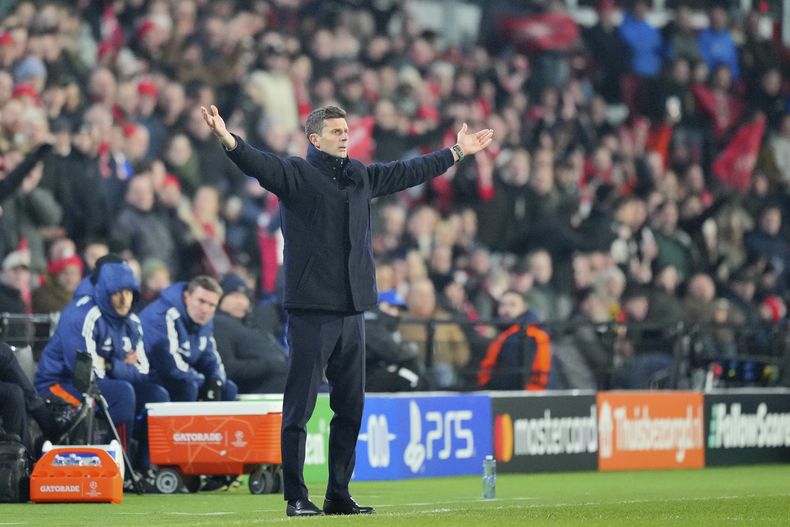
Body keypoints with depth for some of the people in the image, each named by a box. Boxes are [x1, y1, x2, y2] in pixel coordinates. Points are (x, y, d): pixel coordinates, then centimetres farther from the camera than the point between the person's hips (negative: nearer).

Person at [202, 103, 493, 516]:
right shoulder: (295, 174, -3)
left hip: (352, 311, 7)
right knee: (300, 407, -4)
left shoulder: (361, 176, 16)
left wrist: (456, 152, 38)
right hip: (310, 311, -7)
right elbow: (260, 165, -21)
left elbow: (407, 172, 29)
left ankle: (338, 495, 18)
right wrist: (230, 142, -41)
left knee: (350, 407, 9)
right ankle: (296, 497, -1)